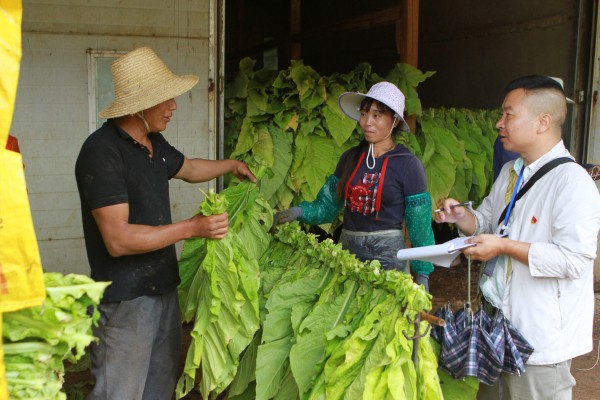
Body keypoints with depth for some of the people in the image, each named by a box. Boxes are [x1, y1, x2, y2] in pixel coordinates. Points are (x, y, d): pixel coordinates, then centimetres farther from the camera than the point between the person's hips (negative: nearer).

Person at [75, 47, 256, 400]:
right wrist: (192, 228, -24)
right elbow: (118, 240, -25)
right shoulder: (102, 152, -20)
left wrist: (231, 164, 41)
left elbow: (187, 168, 32)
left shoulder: (154, 143, 8)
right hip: (126, 299, -9)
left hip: (164, 287, 9)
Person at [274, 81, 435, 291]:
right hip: (347, 250, 4)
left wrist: (422, 274, -7)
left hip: (387, 256, -4)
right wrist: (300, 211, -12)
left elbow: (420, 225, -5)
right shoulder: (350, 158, 6)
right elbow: (327, 206, 7)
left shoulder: (408, 165, -7)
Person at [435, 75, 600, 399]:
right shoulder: (510, 172, 10)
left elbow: (573, 259, -25)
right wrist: (462, 217, -1)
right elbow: (487, 222, 20)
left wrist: (505, 247, -23)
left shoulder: (573, 182, -19)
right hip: (498, 324, 9)